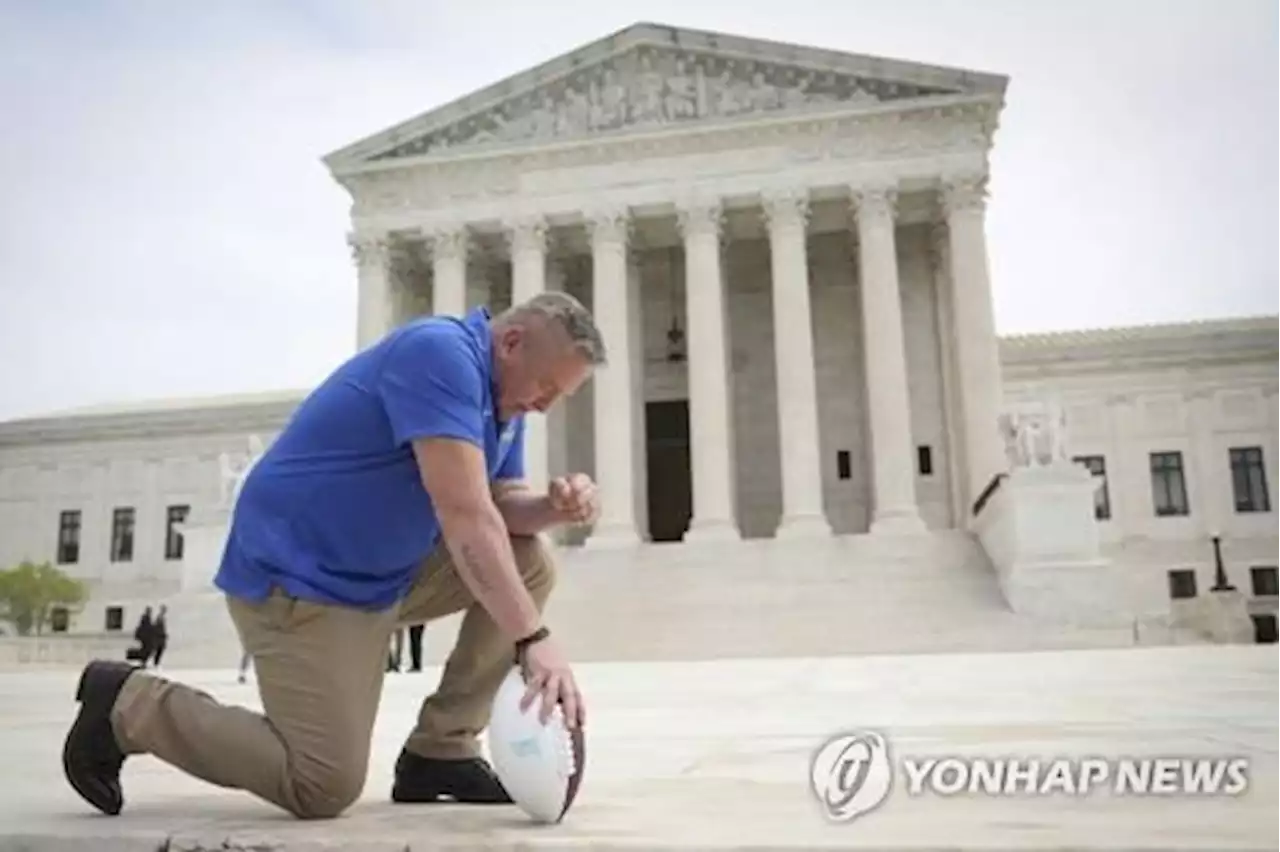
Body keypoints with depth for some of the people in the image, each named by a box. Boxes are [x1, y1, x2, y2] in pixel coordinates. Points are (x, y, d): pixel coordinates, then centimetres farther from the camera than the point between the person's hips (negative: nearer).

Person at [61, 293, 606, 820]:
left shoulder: (504, 393, 7)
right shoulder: (441, 352, -24)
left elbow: (500, 502, 5)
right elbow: (463, 513, -32)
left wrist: (556, 506, -17)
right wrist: (533, 638, -33)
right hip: (297, 577, -10)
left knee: (529, 565, 1)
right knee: (324, 787, -12)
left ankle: (440, 752, 7)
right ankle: (127, 705, 5)